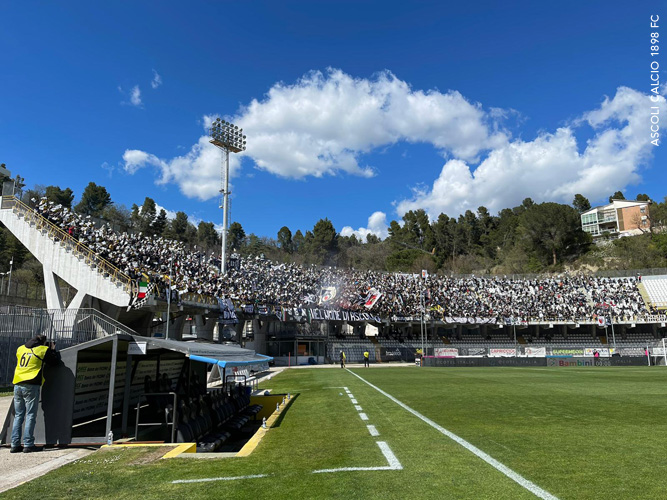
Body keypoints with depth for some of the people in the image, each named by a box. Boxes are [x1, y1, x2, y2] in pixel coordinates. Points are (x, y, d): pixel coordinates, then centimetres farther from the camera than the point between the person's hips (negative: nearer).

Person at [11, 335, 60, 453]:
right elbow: (55, 360, 8)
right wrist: (53, 350, 26)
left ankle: (15, 444, 12)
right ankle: (28, 444, -3)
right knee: (30, 415, -2)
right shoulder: (44, 350, -2)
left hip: (17, 385, 6)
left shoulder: (20, 349, 15)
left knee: (18, 415, 12)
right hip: (31, 386, -6)